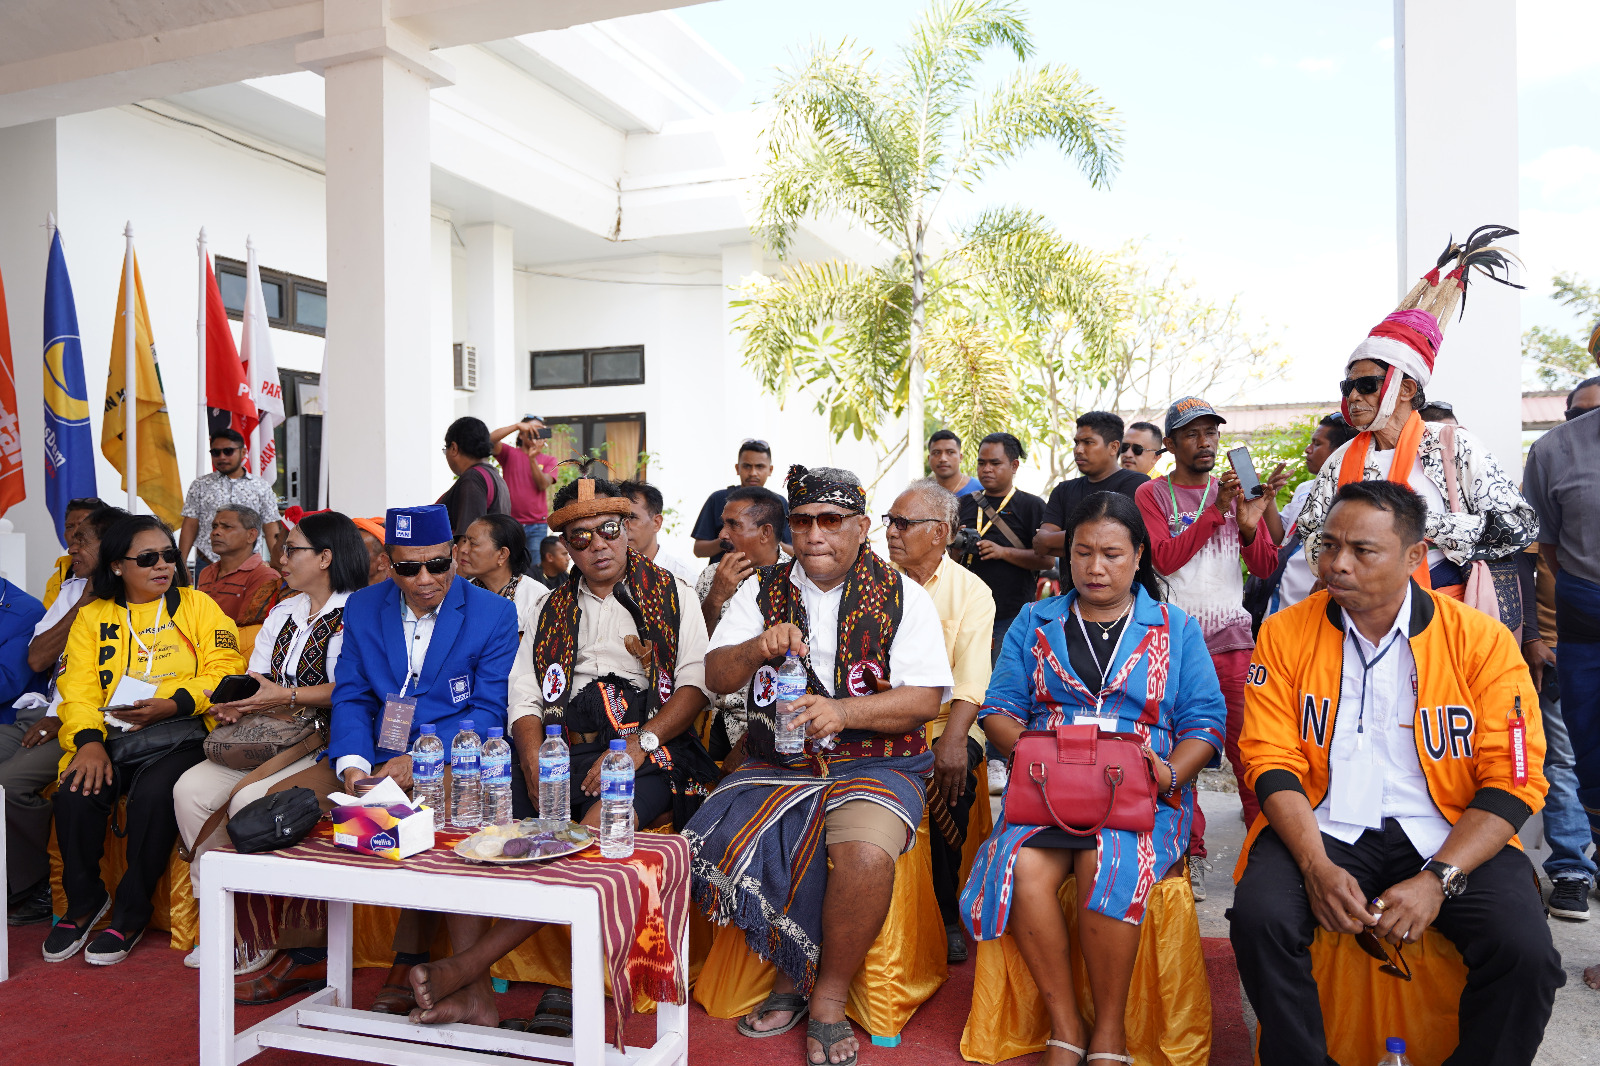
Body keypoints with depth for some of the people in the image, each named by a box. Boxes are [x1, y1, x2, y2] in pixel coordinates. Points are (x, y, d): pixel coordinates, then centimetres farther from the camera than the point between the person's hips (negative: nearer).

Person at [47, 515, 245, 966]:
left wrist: (173, 704, -17)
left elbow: (225, 669, -1)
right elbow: (78, 688, 5)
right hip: (112, 736, 3)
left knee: (153, 795, -30)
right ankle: (84, 901, 2)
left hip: (180, 733, -3)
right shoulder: (92, 617, 16)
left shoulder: (197, 605, 10)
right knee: (74, 795, -24)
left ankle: (131, 912, -9)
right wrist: (88, 740, -14)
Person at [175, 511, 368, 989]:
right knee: (190, 789, -12)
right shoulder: (283, 613, 21)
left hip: (324, 744, -8)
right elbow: (257, 677, 17)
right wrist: (237, 702, -4)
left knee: (250, 798, -28)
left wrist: (288, 697, -20)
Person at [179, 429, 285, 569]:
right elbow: (190, 526, 7)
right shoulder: (200, 485, 11)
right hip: (208, 565, 0)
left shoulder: (263, 488, 8)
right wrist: (181, 564, -1)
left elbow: (271, 532, 6)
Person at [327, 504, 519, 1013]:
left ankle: (407, 969, -15)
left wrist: (419, 760, -21)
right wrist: (353, 765, -14)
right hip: (374, 757, 4)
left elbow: (488, 711, -7)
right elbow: (350, 697, 7)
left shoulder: (494, 614, -2)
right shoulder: (362, 607, 10)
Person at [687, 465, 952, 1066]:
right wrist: (757, 647, -16)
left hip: (874, 763, -3)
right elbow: (716, 677, 6)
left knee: (865, 855, -32)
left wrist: (843, 711, -21)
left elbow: (924, 699, -6)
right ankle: (791, 973, 4)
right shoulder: (763, 592, 11)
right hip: (774, 764, 3)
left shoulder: (903, 598, 2)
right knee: (712, 847, -21)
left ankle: (828, 996, -5)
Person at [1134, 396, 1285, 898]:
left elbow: (1265, 567, 8)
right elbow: (1164, 559, -10)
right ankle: (1190, 853, 8)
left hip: (1232, 635, 2)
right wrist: (1215, 511, -16)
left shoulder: (1236, 490, 14)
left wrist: (1249, 526, -11)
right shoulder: (1152, 494, 5)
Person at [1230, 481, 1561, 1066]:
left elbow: (1514, 780, -5)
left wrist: (1436, 880, -16)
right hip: (1323, 827, 0)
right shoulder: (1284, 634, 1)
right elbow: (1272, 761, -3)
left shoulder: (1483, 640, -2)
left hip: (1451, 835, 0)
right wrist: (1316, 866, -17)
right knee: (1259, 917, -26)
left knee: (1526, 951, -24)